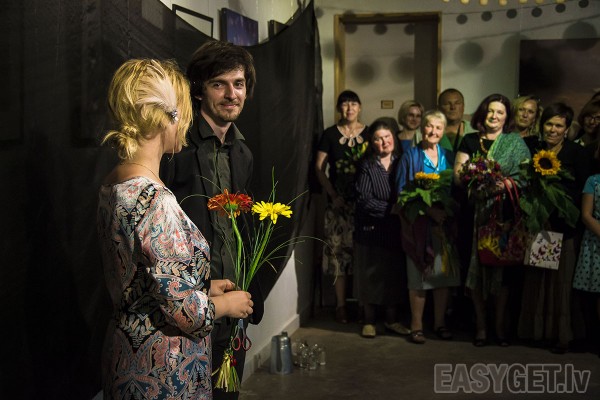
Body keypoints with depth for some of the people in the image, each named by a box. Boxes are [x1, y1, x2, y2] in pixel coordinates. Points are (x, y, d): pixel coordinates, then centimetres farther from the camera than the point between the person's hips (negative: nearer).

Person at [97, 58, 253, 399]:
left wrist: (203, 287, 12)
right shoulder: (156, 201, -27)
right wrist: (226, 304, -6)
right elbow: (183, 311, -24)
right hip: (165, 372, -9)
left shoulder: (113, 186, 1)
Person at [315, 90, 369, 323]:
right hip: (339, 202, 0)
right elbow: (319, 167, 3)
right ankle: (341, 305, 8)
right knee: (338, 250, 0)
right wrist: (333, 195, -5)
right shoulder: (330, 134, 4)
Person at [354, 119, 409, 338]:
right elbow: (364, 199, -14)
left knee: (395, 274, 9)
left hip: (396, 229, 3)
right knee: (371, 275, 5)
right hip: (371, 229, -3)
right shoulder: (366, 166, -5)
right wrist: (391, 209, -15)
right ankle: (369, 320, 19)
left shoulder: (401, 163, 6)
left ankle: (391, 319, 25)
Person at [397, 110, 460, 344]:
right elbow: (401, 192, -5)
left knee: (444, 273, 5)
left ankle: (440, 323, 18)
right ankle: (416, 325, 9)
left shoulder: (449, 157, 12)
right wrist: (428, 209, -16)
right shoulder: (410, 157, 2)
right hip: (419, 224, -3)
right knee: (419, 275, -1)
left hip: (445, 223, 3)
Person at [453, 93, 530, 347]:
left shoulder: (516, 143, 9)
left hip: (505, 213, 0)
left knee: (503, 267, 2)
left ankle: (500, 326, 14)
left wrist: (505, 184, -19)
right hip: (475, 211, 1)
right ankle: (480, 326, 11)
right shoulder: (470, 141, 11)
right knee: (476, 267, 1)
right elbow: (457, 176, 3)